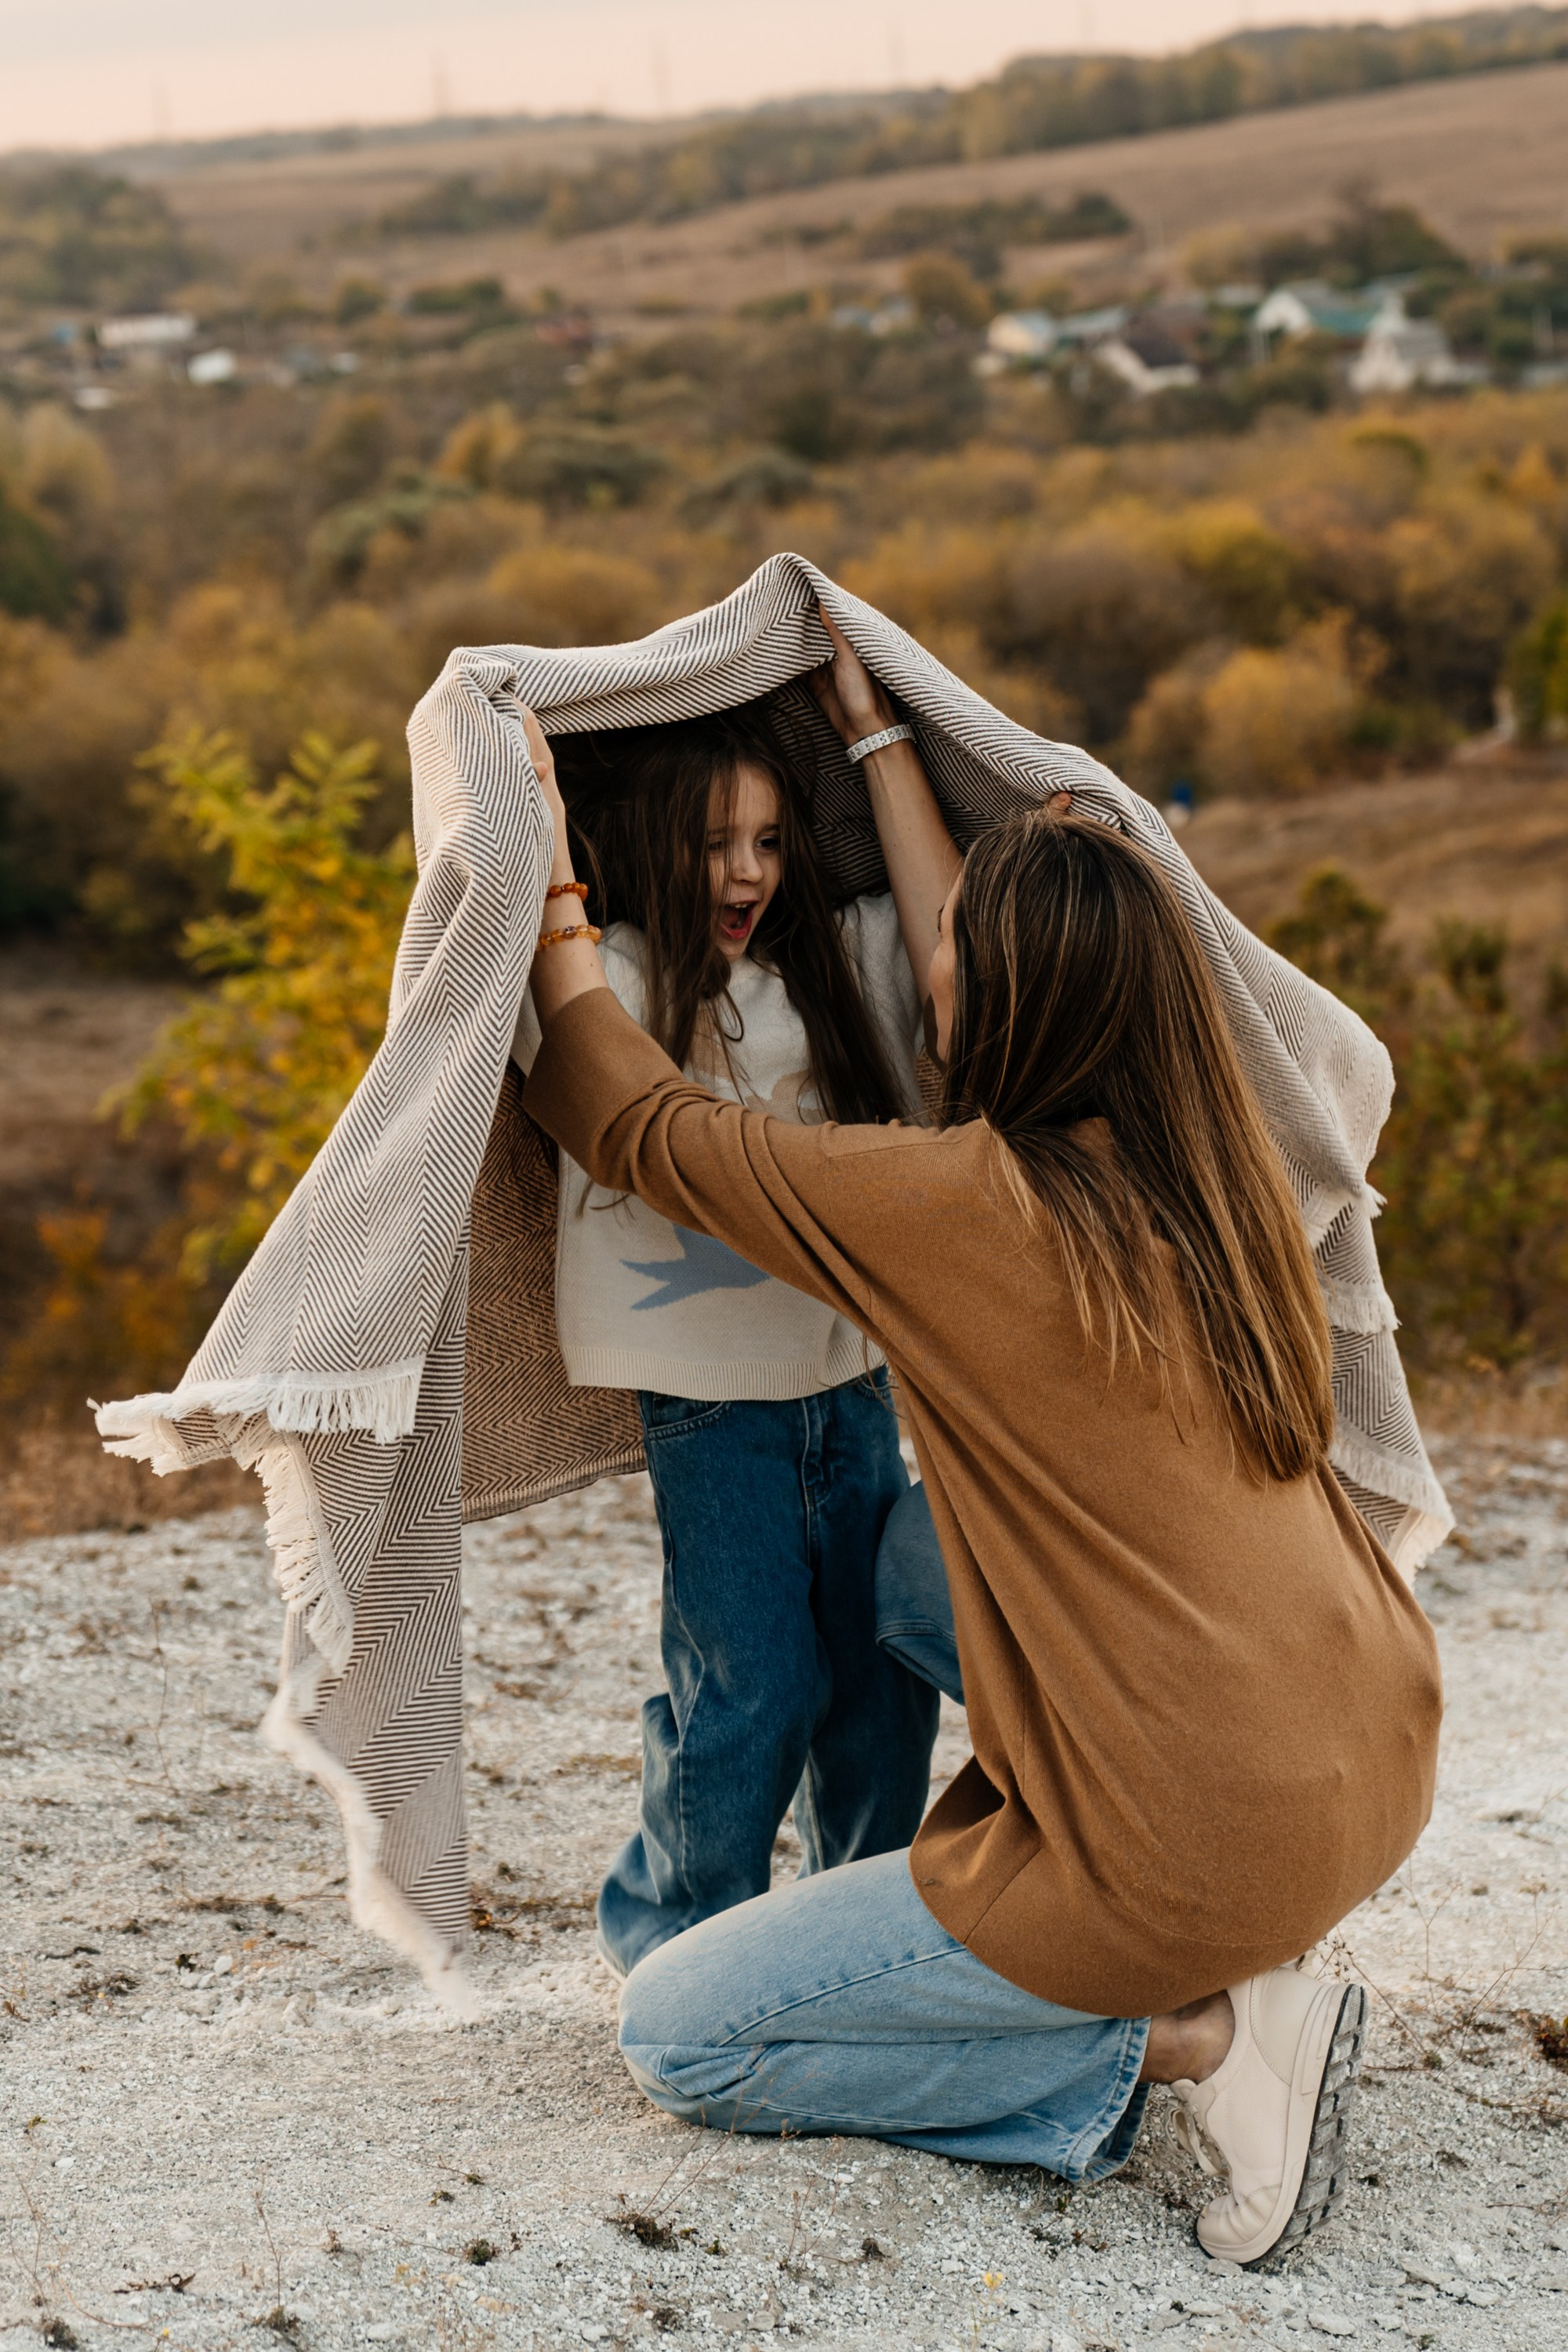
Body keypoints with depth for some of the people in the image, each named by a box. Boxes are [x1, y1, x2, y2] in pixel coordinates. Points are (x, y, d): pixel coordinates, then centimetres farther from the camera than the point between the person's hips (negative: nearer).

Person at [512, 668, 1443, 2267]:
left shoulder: (961, 1203, -16)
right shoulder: (1203, 1164, 3)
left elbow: (640, 1130, -1)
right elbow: (978, 981, 21)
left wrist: (550, 896, 11)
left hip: (1192, 1852, -7)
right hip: (1375, 1776, 8)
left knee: (673, 2036, 8)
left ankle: (1172, 2043, -3)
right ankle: (1211, 1993, 18)